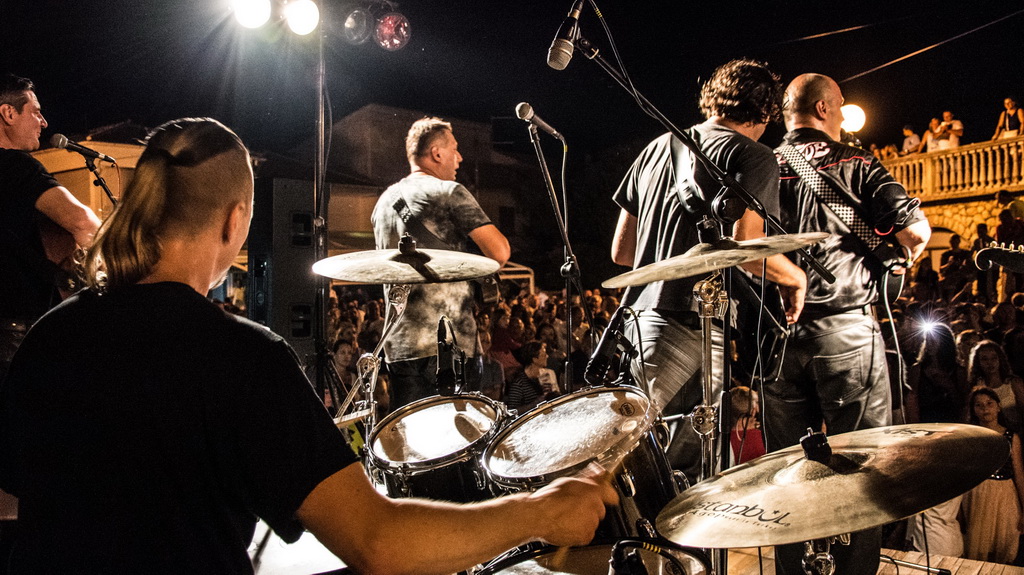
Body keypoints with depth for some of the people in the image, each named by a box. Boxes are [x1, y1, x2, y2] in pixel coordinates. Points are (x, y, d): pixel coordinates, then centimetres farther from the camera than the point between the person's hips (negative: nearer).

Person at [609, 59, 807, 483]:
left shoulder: (657, 147, 18)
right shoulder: (752, 157, -2)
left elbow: (621, 252, 19)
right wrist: (796, 278, 3)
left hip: (637, 323, 8)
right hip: (694, 332, -7)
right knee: (694, 475, -2)